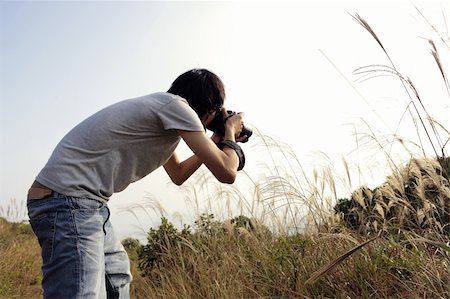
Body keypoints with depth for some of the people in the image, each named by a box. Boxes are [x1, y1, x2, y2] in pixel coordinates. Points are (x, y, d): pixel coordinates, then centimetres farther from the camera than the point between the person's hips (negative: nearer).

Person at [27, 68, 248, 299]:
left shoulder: (162, 110, 19)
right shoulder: (175, 105, -9)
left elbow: (177, 174, 33)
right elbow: (226, 173, -11)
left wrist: (216, 141, 32)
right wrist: (230, 132, 8)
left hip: (87, 203, 11)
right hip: (68, 200, -11)